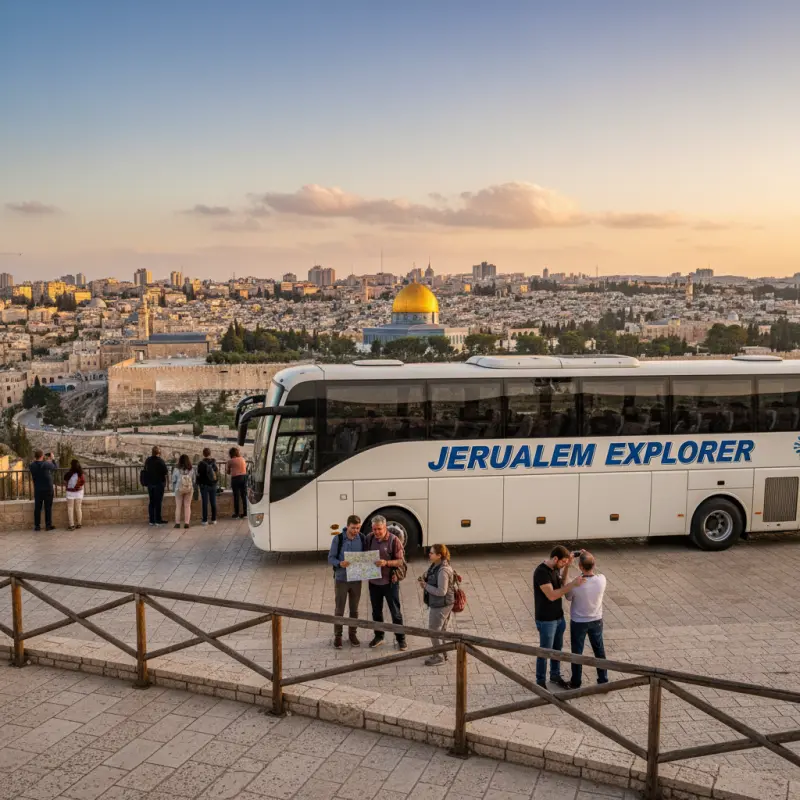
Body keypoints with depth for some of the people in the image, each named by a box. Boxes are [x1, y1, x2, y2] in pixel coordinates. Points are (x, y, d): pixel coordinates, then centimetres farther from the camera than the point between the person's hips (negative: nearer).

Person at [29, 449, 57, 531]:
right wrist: (52, 459, 15)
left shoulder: (32, 465, -6)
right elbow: (55, 468, 2)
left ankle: (37, 526, 13)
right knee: (48, 508, 4)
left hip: (37, 490, 3)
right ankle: (48, 525, 8)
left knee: (37, 508, 10)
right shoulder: (46, 464, -15)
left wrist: (34, 459, 16)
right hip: (48, 489, -3)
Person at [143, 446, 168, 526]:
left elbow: (145, 470, 11)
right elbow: (166, 473, -14)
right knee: (158, 502, 0)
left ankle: (151, 520, 11)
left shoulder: (147, 460, 4)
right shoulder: (160, 461, -14)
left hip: (150, 483, 5)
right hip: (159, 483, -5)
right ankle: (158, 520, 2)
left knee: (151, 502, 10)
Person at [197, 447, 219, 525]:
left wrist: (198, 484, 5)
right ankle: (214, 519, 10)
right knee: (213, 502, 8)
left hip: (204, 485, -3)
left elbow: (199, 475, -7)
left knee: (205, 503, -1)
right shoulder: (214, 462, 2)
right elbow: (218, 473, 10)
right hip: (213, 485, 3)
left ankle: (205, 520, 0)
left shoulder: (201, 464, -10)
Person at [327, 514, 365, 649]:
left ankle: (353, 634, 27)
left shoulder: (362, 539, -5)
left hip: (356, 579, 2)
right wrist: (340, 563, -28)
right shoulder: (338, 539, -12)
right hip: (341, 579, -2)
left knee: (354, 609, 13)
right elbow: (330, 558, -8)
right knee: (339, 609, 6)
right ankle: (337, 636, 19)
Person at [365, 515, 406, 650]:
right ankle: (378, 636, 32)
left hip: (390, 582, -4)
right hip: (374, 582, 4)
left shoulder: (394, 540, -14)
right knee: (376, 611, 17)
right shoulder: (369, 538, -1)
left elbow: (401, 561, -13)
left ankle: (401, 639, 17)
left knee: (395, 612, 5)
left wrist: (386, 563, -28)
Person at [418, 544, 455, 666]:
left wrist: (425, 585, -21)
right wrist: (424, 579, -2)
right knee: (440, 630, 22)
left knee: (433, 630, 4)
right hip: (438, 604, 10)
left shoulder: (443, 571, -28)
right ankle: (442, 653, 36)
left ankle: (439, 656, 18)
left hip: (441, 605, -10)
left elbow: (441, 591, -28)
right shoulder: (435, 565, 2)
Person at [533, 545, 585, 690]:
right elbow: (552, 595, -29)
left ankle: (555, 675, 40)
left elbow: (561, 584, 10)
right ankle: (540, 681, 23)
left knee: (557, 649, 21)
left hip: (559, 617, 8)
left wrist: (566, 567, -3)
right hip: (546, 620, -8)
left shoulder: (555, 568, 0)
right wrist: (573, 584, -31)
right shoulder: (541, 572, -27)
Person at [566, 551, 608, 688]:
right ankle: (603, 680, 33)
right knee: (599, 650, 20)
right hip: (596, 621, 3)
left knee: (577, 653, 14)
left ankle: (576, 683, 27)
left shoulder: (575, 584, -30)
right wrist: (588, 558, -1)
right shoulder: (602, 580, -21)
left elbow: (568, 597, -8)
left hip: (578, 623, -3)